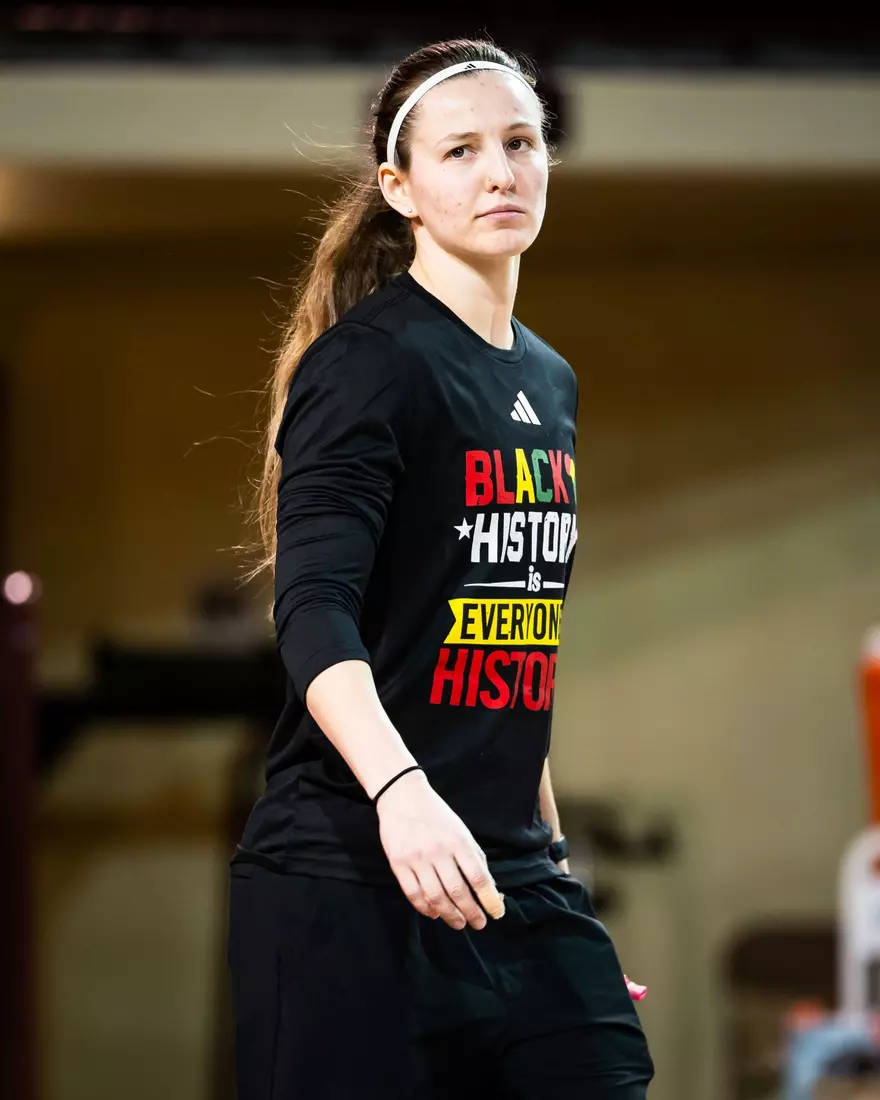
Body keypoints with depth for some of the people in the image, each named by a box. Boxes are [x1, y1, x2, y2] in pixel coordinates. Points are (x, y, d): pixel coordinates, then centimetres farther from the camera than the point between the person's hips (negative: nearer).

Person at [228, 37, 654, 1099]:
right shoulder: (370, 362, -9)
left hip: (515, 878, 7)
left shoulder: (552, 382, 15)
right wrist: (398, 788, -37)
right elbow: (314, 611, -21)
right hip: (348, 880, -7)